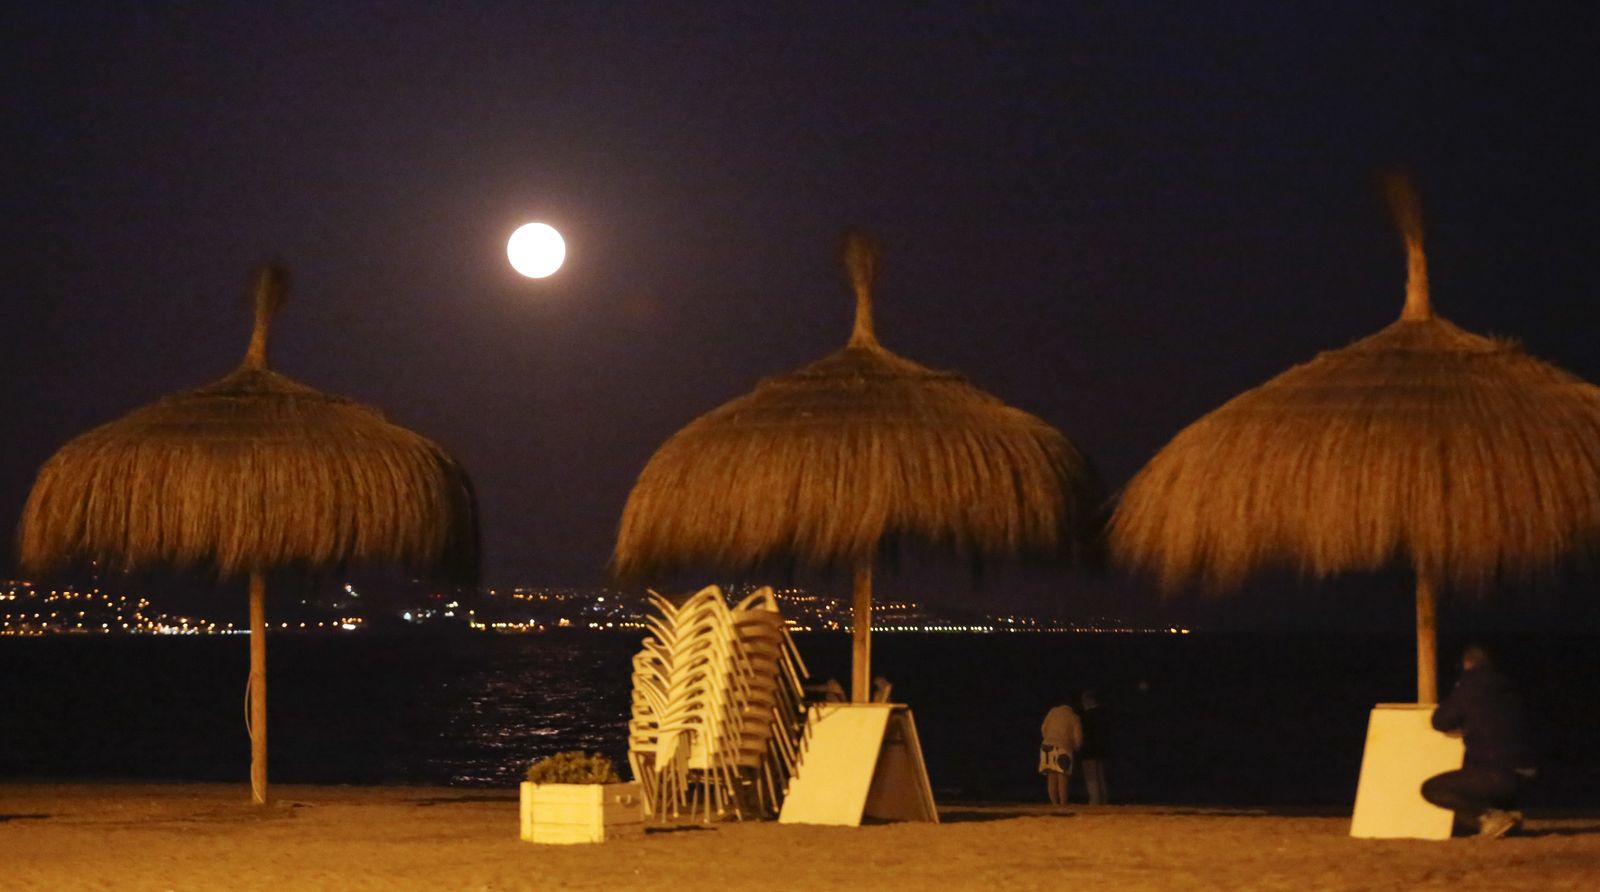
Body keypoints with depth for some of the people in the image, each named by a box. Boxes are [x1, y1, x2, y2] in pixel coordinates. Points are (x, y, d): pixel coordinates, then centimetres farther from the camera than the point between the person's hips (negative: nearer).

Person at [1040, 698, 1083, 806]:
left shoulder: (1053, 712, 10)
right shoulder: (1074, 718, 1)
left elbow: (1043, 728, 14)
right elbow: (1078, 738, -1)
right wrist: (1075, 748, 20)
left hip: (1047, 746, 4)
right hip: (1062, 748, -4)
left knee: (1051, 778, 5)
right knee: (1062, 778, -4)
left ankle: (1054, 803, 3)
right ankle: (1063, 804, -9)